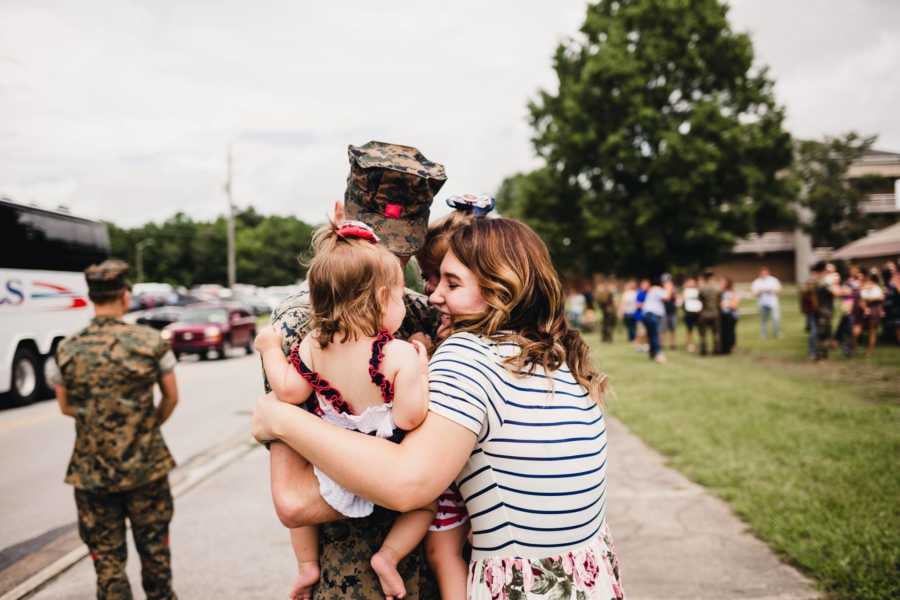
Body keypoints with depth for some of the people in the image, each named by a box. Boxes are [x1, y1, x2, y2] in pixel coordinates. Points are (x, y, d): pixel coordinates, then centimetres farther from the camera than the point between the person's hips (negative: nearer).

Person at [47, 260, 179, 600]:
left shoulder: (67, 351, -5)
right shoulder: (151, 342, -8)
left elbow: (66, 407, 8)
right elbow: (171, 398, 2)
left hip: (91, 473, 1)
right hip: (147, 467, 0)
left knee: (107, 558, 11)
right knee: (154, 550, 18)